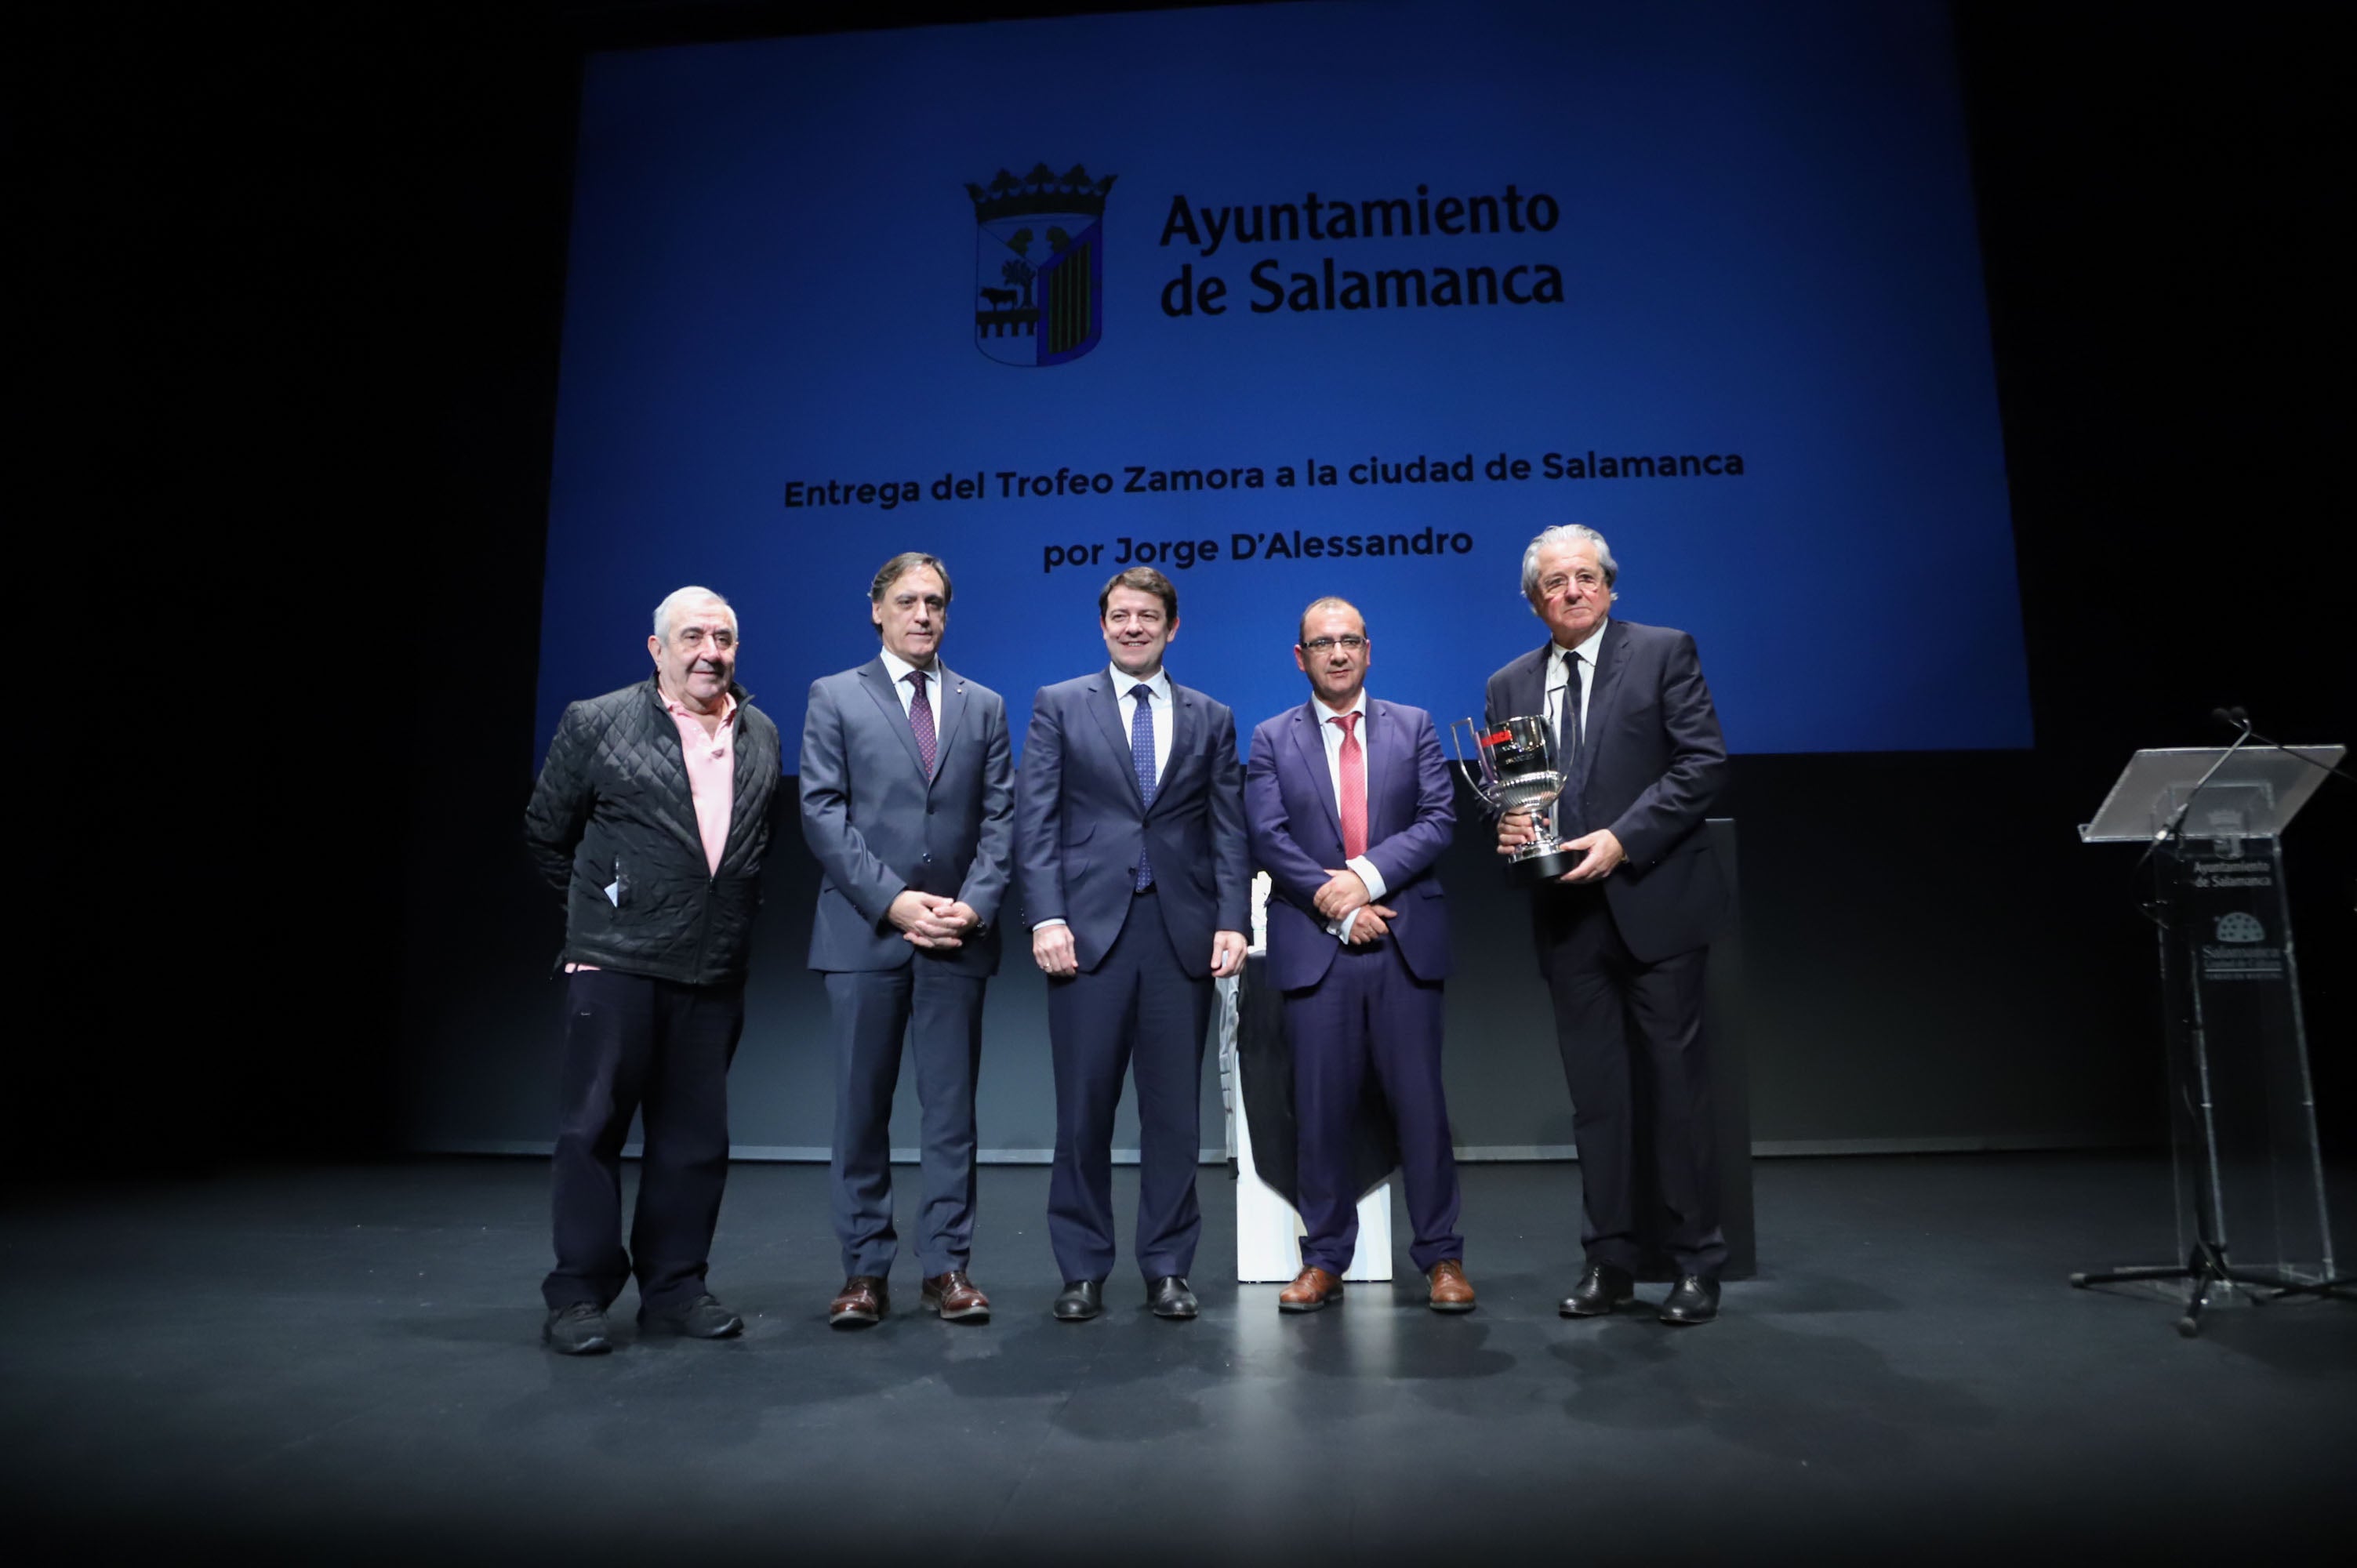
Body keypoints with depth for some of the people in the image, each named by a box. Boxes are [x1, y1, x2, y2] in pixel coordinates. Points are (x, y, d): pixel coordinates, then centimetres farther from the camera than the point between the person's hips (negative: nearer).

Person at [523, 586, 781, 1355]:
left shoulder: (761, 736, 10)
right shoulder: (597, 723, -1)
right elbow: (546, 832, 9)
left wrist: (733, 914, 13)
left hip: (714, 973, 4)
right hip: (616, 965, -4)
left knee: (696, 1137, 9)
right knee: (593, 1127, 1)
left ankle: (674, 1287, 20)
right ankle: (578, 1297, 13)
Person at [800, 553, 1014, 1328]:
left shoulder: (983, 706, 13)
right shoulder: (834, 698, 6)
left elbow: (999, 819, 7)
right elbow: (823, 813, -3)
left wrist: (975, 904, -9)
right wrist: (894, 901, -12)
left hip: (956, 937, 2)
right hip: (864, 935, -1)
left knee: (952, 1108, 5)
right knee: (862, 1110, 4)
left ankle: (947, 1266, 14)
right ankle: (865, 1271, 14)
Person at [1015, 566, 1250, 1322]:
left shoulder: (1211, 718, 13)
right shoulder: (1058, 706, 8)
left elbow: (1229, 832, 8)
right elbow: (1036, 820, 1)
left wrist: (1232, 920, -4)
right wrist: (1046, 917, -9)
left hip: (1183, 933, 2)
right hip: (1089, 929, -1)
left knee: (1175, 1110, 6)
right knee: (1084, 1109, 4)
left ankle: (1168, 1267, 19)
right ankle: (1082, 1270, 17)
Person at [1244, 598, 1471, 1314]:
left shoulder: (1414, 727, 10)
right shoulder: (1272, 740, 8)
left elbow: (1439, 819, 0)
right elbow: (1269, 839, -1)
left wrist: (1367, 875, -13)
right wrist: (1338, 906, -11)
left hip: (1406, 943, 0)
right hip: (1315, 947, 0)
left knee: (1421, 1102, 3)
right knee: (1321, 1109, 5)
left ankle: (1441, 1257, 15)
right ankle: (1324, 1260, 16)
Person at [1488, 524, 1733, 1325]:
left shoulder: (1664, 652, 0)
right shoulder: (1509, 686, 12)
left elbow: (1704, 761, -7)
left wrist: (1623, 839, -16)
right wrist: (1506, 826, -7)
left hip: (1655, 904, -4)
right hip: (1568, 917, 4)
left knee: (1675, 1081, 3)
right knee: (1595, 1093, 9)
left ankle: (1697, 1261, 16)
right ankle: (1609, 1258, 20)